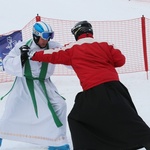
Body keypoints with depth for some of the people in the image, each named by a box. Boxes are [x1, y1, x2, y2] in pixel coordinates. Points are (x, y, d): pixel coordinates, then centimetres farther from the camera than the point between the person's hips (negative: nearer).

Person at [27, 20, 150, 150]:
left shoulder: (72, 49, 10)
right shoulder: (103, 45, 15)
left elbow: (54, 56, 15)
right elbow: (120, 60, 13)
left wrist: (33, 55, 28)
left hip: (94, 92, -3)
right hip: (113, 86, 3)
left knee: (77, 118, 16)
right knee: (128, 118, 5)